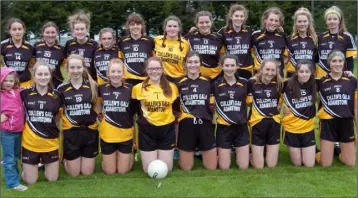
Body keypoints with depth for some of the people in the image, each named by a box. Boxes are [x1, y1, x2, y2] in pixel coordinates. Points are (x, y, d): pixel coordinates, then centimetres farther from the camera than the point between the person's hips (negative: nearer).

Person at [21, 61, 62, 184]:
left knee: (52, 179, 9)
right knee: (30, 181, 5)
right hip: (30, 143, -1)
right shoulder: (25, 94, -7)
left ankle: (44, 163, 39)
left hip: (50, 143, 1)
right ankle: (31, 165, 37)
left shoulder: (56, 95, -3)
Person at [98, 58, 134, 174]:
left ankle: (129, 155, 38)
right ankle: (111, 157, 40)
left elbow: (134, 111, 2)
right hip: (107, 134, 1)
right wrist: (101, 114, -1)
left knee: (123, 171, 9)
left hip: (125, 134, -1)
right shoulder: (102, 89, -6)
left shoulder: (130, 89, -9)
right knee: (109, 171, 9)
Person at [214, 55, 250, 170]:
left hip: (241, 127, 1)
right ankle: (217, 154, 33)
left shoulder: (244, 84, 0)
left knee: (243, 167, 3)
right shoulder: (216, 85, -3)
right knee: (224, 167, 2)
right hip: (223, 128, -1)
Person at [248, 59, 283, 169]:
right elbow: (248, 102, -2)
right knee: (258, 166, 2)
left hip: (274, 123, 3)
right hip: (258, 123, -3)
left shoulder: (279, 84, 0)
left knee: (271, 165, 7)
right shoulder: (252, 83, -10)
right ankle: (251, 154, 33)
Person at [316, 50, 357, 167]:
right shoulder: (321, 82, 0)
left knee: (350, 164, 5)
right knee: (326, 164, 0)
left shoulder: (352, 81, 3)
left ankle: (341, 155, 37)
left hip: (346, 124, 2)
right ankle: (318, 154, 32)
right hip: (328, 124, -1)